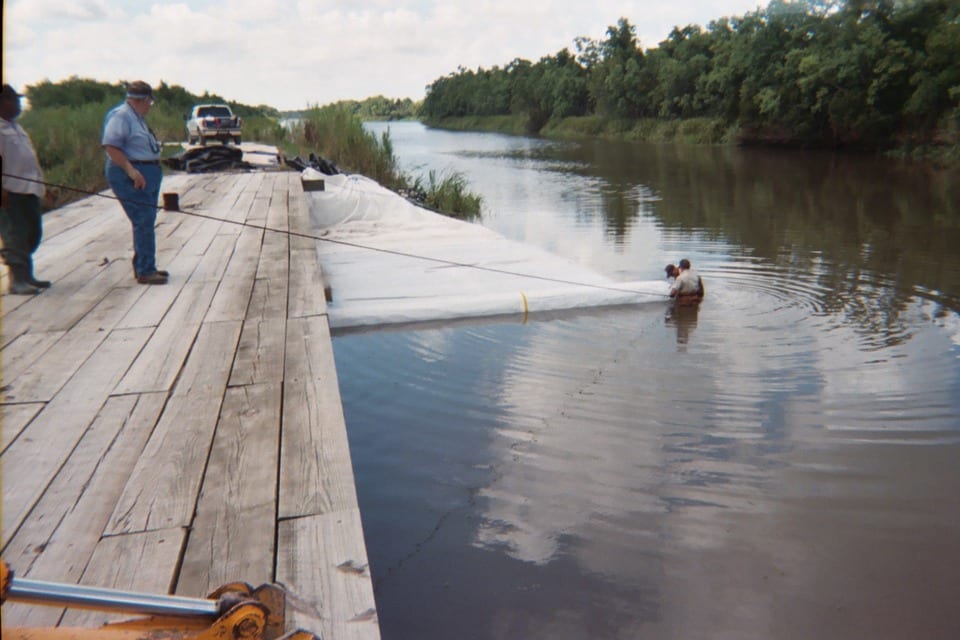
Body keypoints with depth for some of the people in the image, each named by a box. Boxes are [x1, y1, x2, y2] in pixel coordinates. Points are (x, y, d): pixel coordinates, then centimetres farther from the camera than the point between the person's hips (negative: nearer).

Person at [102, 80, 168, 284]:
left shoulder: (137, 118, 19)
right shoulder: (121, 115, -12)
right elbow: (110, 145, -21)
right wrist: (130, 170, -27)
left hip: (147, 175, 11)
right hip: (131, 176, -10)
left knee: (146, 221, 13)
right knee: (144, 221, -12)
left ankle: (142, 267, 22)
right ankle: (145, 271, -10)